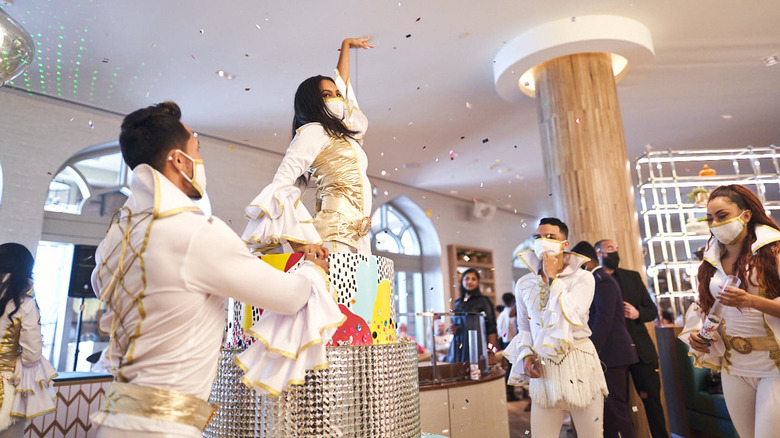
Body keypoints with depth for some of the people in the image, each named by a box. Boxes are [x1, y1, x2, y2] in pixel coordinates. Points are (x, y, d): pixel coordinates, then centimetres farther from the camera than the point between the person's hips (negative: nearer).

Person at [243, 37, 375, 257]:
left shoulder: (340, 132, 25)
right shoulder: (313, 131, 1)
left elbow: (342, 84, 41)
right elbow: (281, 184, -12)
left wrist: (346, 46, 50)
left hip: (357, 238, 8)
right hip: (335, 233, -7)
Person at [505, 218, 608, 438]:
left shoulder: (582, 278, -4)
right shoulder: (524, 284, 6)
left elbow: (571, 317, -19)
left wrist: (552, 278, -14)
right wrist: (526, 355, -3)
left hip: (579, 363, -2)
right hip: (543, 369, 2)